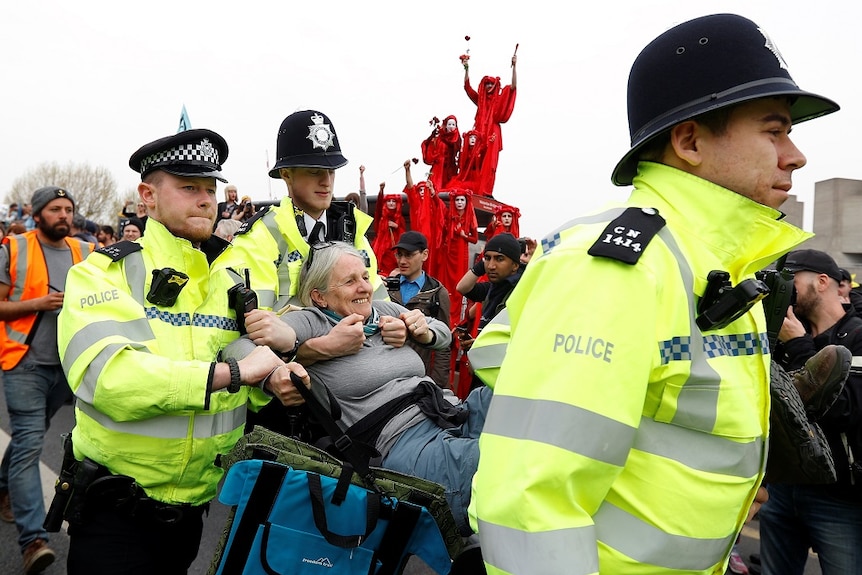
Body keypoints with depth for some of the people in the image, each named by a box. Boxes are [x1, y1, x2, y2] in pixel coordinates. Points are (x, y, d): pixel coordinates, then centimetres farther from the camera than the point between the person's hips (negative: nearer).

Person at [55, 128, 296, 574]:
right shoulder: (105, 273, -10)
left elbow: (253, 389, 5)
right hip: (115, 515, -5)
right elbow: (107, 378, -28)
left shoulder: (232, 282, 5)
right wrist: (233, 372, -27)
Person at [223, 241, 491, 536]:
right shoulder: (309, 322, 3)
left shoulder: (385, 310, 22)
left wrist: (421, 332, 10)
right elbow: (239, 349, -10)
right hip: (403, 443, -8)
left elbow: (444, 334, 34)